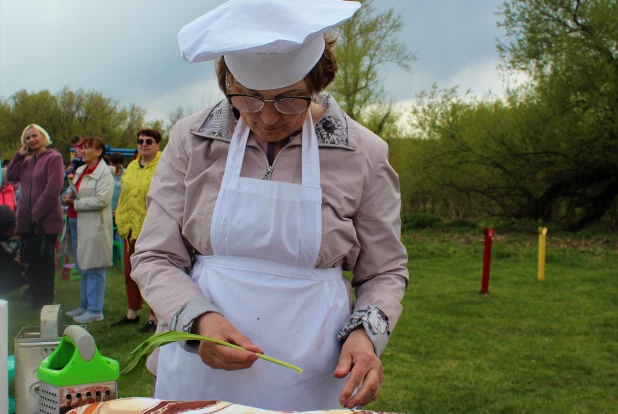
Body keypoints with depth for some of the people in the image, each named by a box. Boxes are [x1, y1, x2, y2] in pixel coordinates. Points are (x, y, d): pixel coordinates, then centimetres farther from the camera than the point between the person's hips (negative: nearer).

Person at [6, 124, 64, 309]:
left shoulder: (53, 158, -7)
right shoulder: (27, 161, 17)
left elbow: (53, 189, -15)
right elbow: (10, 176, 7)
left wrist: (37, 213, -16)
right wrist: (19, 155, 3)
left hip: (46, 221, -7)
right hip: (28, 222, 7)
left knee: (44, 263, 0)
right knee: (32, 263, 11)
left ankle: (46, 305, 9)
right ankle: (36, 302, 19)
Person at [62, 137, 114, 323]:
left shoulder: (104, 173, -11)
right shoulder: (80, 171, 16)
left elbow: (102, 200, -21)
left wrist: (75, 203, -14)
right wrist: (69, 196, 3)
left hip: (94, 227, -9)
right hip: (76, 223, 9)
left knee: (93, 269, -4)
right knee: (83, 268, 15)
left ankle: (95, 310, 3)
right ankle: (84, 306, 25)